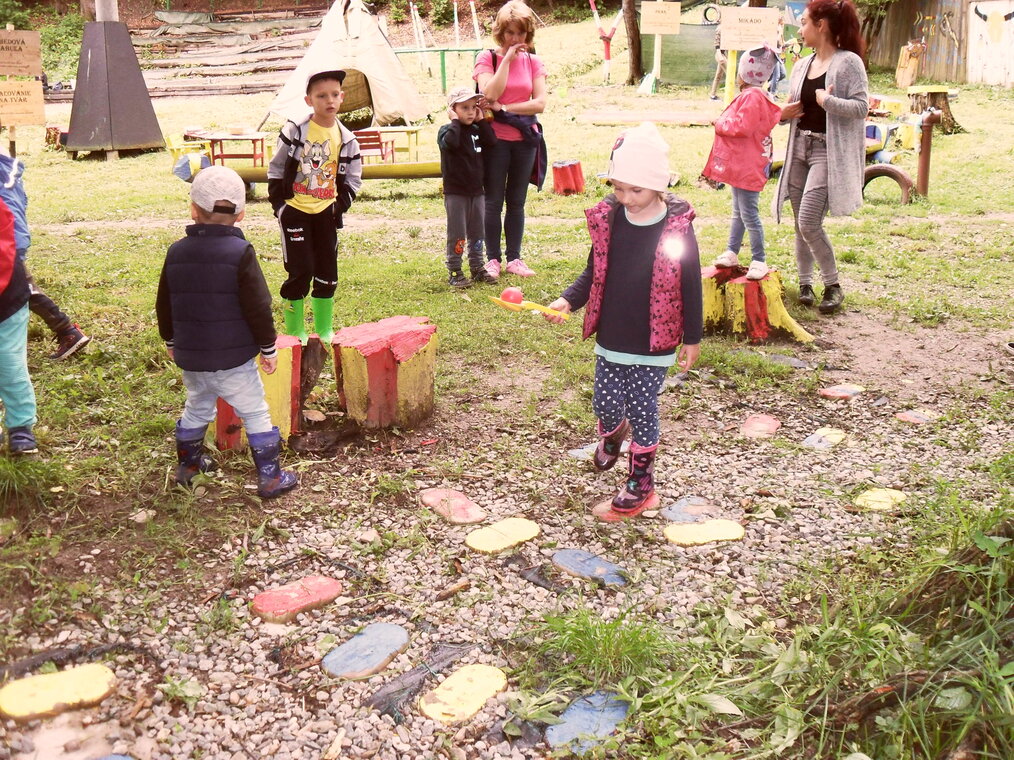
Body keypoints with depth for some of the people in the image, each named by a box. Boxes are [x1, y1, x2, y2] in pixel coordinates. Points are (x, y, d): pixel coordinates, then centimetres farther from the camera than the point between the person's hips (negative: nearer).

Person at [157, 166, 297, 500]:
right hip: (233, 359, -5)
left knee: (196, 408, 25)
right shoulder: (240, 252, -13)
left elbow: (164, 306, 11)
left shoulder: (176, 252, 3)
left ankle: (187, 463, 38)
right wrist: (268, 348, -2)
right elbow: (258, 308, -14)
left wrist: (171, 341, 26)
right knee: (255, 413, 5)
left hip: (189, 356, 5)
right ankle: (270, 477, 8)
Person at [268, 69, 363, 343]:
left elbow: (353, 179, 11)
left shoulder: (346, 139, 2)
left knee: (327, 274, 8)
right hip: (295, 211, -3)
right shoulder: (294, 131, -6)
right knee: (300, 272, -5)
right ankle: (294, 330, 9)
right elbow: (276, 170, 1)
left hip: (326, 213, 3)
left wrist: (340, 206, -1)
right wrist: (279, 205, -4)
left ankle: (324, 329, 22)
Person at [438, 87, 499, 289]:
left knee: (477, 233, 12)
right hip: (455, 193, -6)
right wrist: (455, 121, -18)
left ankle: (477, 268, 22)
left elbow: (492, 142, -5)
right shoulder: (447, 130, -7)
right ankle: (454, 272, 4)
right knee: (457, 235, -3)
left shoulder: (477, 130, 11)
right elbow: (451, 142, -30)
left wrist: (481, 121, -3)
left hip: (476, 192, 6)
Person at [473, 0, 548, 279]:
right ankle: (492, 258, 10)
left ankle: (514, 258, 17)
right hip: (496, 138, -3)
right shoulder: (487, 58, -2)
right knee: (494, 201, 2)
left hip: (525, 139, 3)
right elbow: (491, 94, -19)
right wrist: (507, 59, -16)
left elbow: (540, 103, -5)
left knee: (517, 202, 10)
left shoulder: (533, 62, 6)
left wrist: (504, 108, -12)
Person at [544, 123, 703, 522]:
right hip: (610, 339, 4)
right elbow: (594, 273, 7)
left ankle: (640, 485, 24)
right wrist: (568, 300, -10)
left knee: (642, 409, 5)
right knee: (605, 404, 12)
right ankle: (612, 434, 50)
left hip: (653, 345, -4)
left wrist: (692, 338, -1)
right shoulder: (607, 220, -4)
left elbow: (690, 287, -7)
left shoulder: (677, 229, -15)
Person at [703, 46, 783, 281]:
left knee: (748, 215, -8)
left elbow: (742, 127, -27)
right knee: (738, 212, 20)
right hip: (740, 166, 12)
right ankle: (732, 253, 31)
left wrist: (720, 124, -13)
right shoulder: (750, 95, 15)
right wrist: (723, 124, 6)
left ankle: (759, 262, -2)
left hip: (747, 169, -12)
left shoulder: (752, 97, -19)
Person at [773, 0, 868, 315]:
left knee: (809, 222, -15)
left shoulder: (849, 62, -8)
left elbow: (861, 107, -14)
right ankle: (805, 282, 23)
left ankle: (833, 286, 2)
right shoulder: (802, 65, 13)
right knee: (801, 223, 9)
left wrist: (827, 101, -20)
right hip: (800, 148, 7)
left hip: (829, 151, -7)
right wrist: (783, 113, -1)